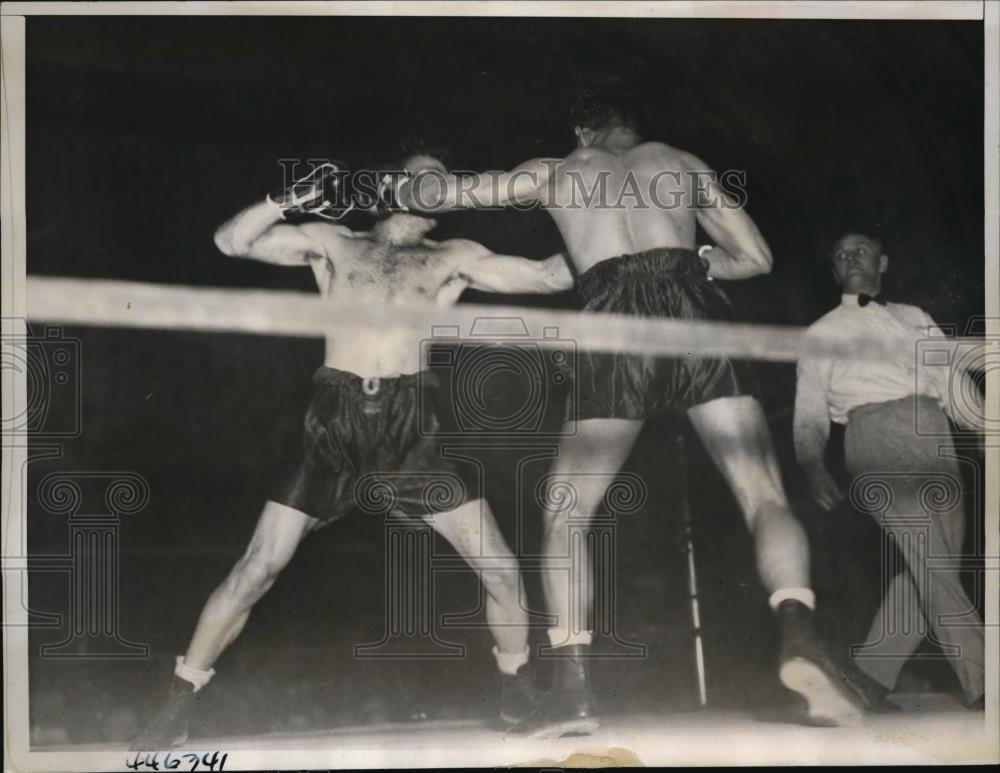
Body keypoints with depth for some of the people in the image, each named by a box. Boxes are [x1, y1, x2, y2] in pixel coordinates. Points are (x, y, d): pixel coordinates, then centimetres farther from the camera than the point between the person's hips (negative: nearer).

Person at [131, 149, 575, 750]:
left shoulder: (453, 259, 14)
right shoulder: (332, 242, 13)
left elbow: (550, 276, 9)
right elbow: (232, 241, 4)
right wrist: (294, 200, -7)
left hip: (413, 429, 1)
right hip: (336, 426, -1)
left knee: (500, 569, -3)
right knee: (257, 570, -3)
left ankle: (521, 695, 21)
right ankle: (179, 704, 11)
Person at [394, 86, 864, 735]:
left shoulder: (555, 172, 25)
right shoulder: (681, 162, 27)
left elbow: (432, 194, 27)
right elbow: (755, 257, 26)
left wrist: (407, 189, 48)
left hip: (616, 321, 0)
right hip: (695, 312, 1)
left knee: (564, 518, 8)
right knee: (766, 497, -1)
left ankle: (573, 689, -7)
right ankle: (800, 638, -27)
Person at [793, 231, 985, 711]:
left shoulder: (915, 319, 27)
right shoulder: (823, 333, 18)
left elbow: (956, 387, 20)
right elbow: (810, 411, 10)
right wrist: (812, 467, -7)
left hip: (935, 437, 4)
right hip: (875, 431, -4)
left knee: (930, 567, -2)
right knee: (929, 560, -16)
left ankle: (870, 672, 11)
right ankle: (982, 688, -20)